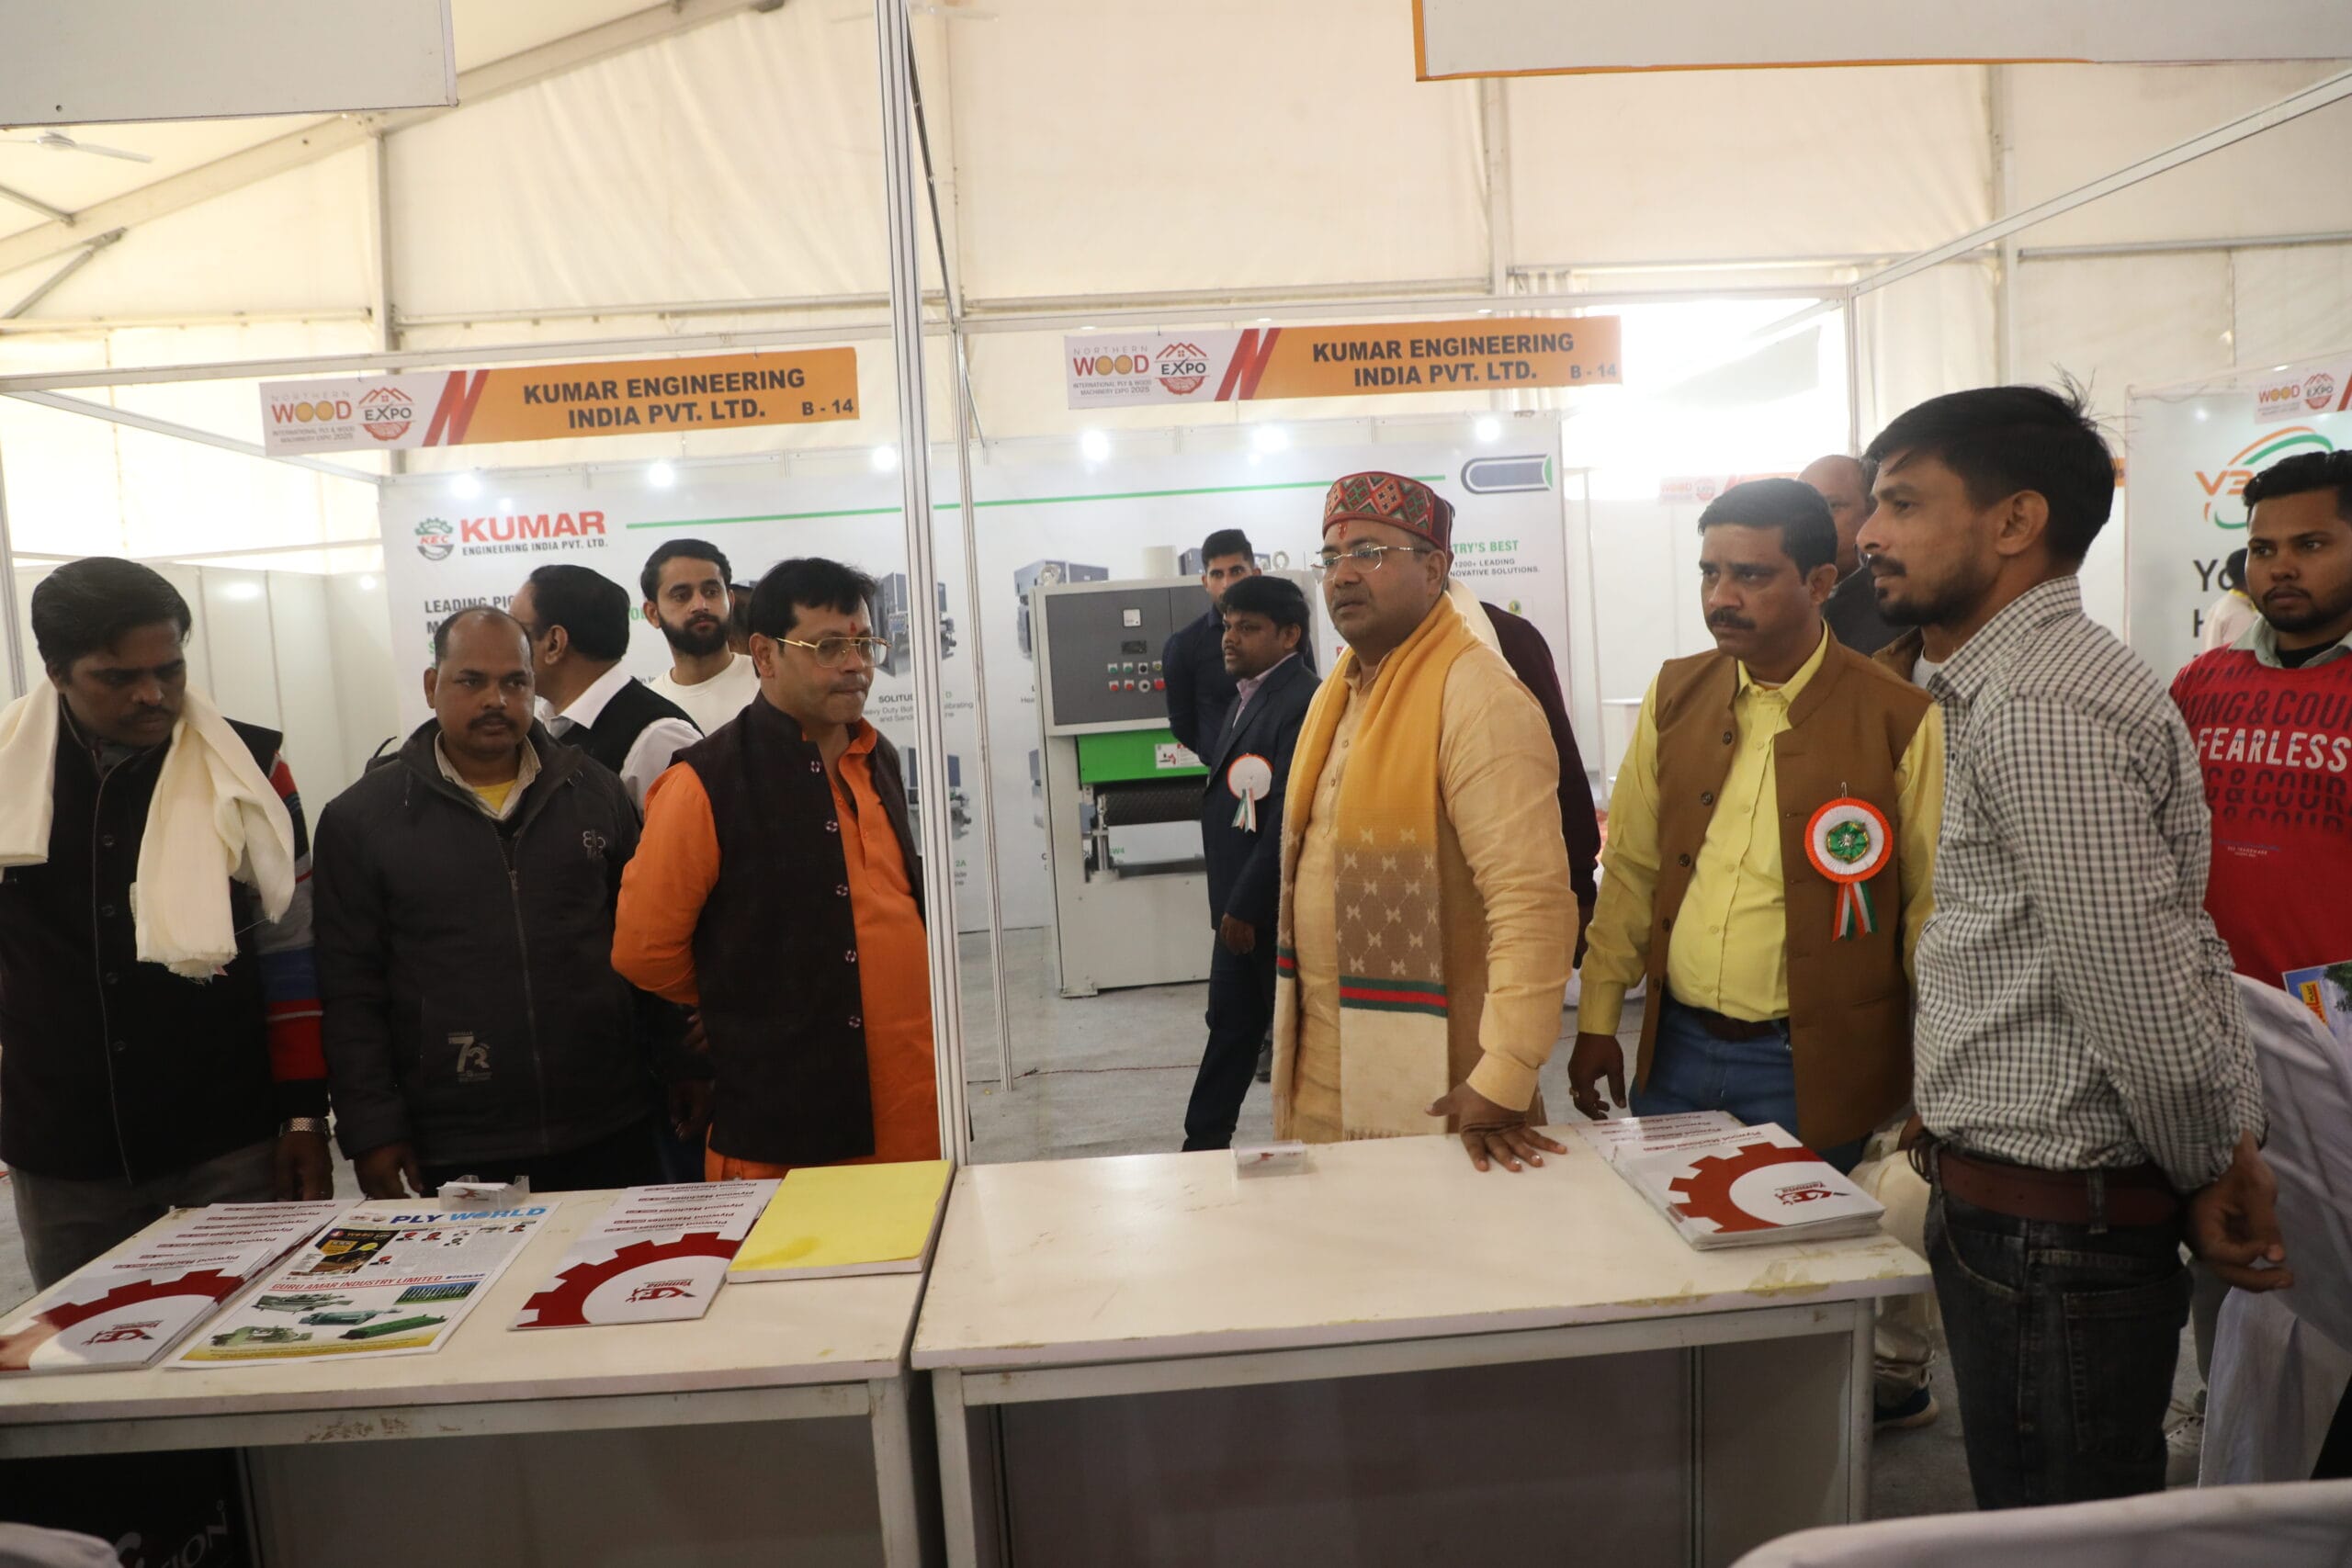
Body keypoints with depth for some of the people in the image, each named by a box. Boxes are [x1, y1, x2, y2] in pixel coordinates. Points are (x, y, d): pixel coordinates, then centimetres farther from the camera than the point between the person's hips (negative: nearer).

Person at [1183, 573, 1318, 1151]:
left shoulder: (1302, 701, -18)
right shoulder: (1246, 697, 12)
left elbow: (1290, 817, -23)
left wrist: (1246, 906, -19)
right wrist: (1228, 903, 12)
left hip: (1277, 907, -9)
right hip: (1240, 905, 9)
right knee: (1230, 1026, 16)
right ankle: (1205, 1143, 27)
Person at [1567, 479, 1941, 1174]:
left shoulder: (1900, 721, -10)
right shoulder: (1675, 694, 3)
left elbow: (1933, 910, -6)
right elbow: (1631, 869, 6)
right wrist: (1596, 1023, 6)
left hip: (1809, 1067, -4)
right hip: (1674, 1047, 4)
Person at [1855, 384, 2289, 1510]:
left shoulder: (2038, 710, -22)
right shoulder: (2021, 682, 12)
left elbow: (2142, 987, -23)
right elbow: (2170, 947, 14)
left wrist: (2211, 1170, -6)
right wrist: (2227, 1154, 10)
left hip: (2053, 1235, -10)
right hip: (2017, 1212, 10)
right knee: (2029, 1517, 23)